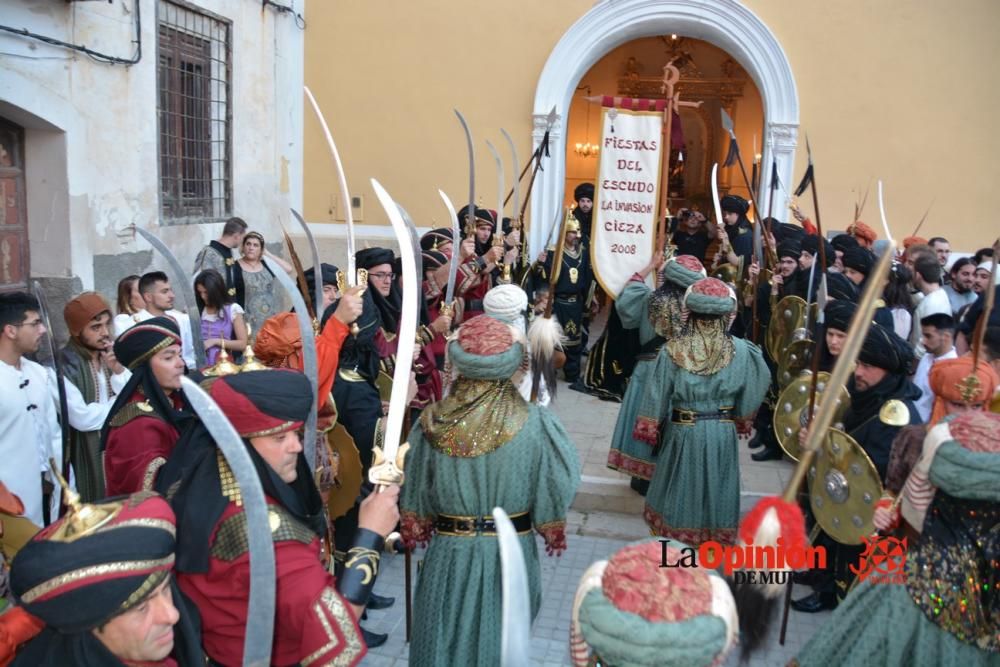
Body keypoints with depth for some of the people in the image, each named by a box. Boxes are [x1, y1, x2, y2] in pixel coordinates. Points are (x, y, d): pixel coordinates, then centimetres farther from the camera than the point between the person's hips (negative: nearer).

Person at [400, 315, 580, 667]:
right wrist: (553, 531, 10)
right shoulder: (534, 423, -18)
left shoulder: (432, 421, -13)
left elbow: (415, 496, -1)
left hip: (448, 554, 1)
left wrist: (420, 531, 16)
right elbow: (557, 488, -8)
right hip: (510, 553, 0)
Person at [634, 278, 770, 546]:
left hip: (683, 431, 0)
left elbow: (657, 396, -7)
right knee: (714, 486, 16)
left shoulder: (673, 350, -14)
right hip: (722, 433, 0)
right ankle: (714, 539, 28)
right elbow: (751, 394, -2)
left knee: (681, 486, 17)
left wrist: (650, 431, 4)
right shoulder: (741, 350, -13)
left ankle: (674, 538, 31)